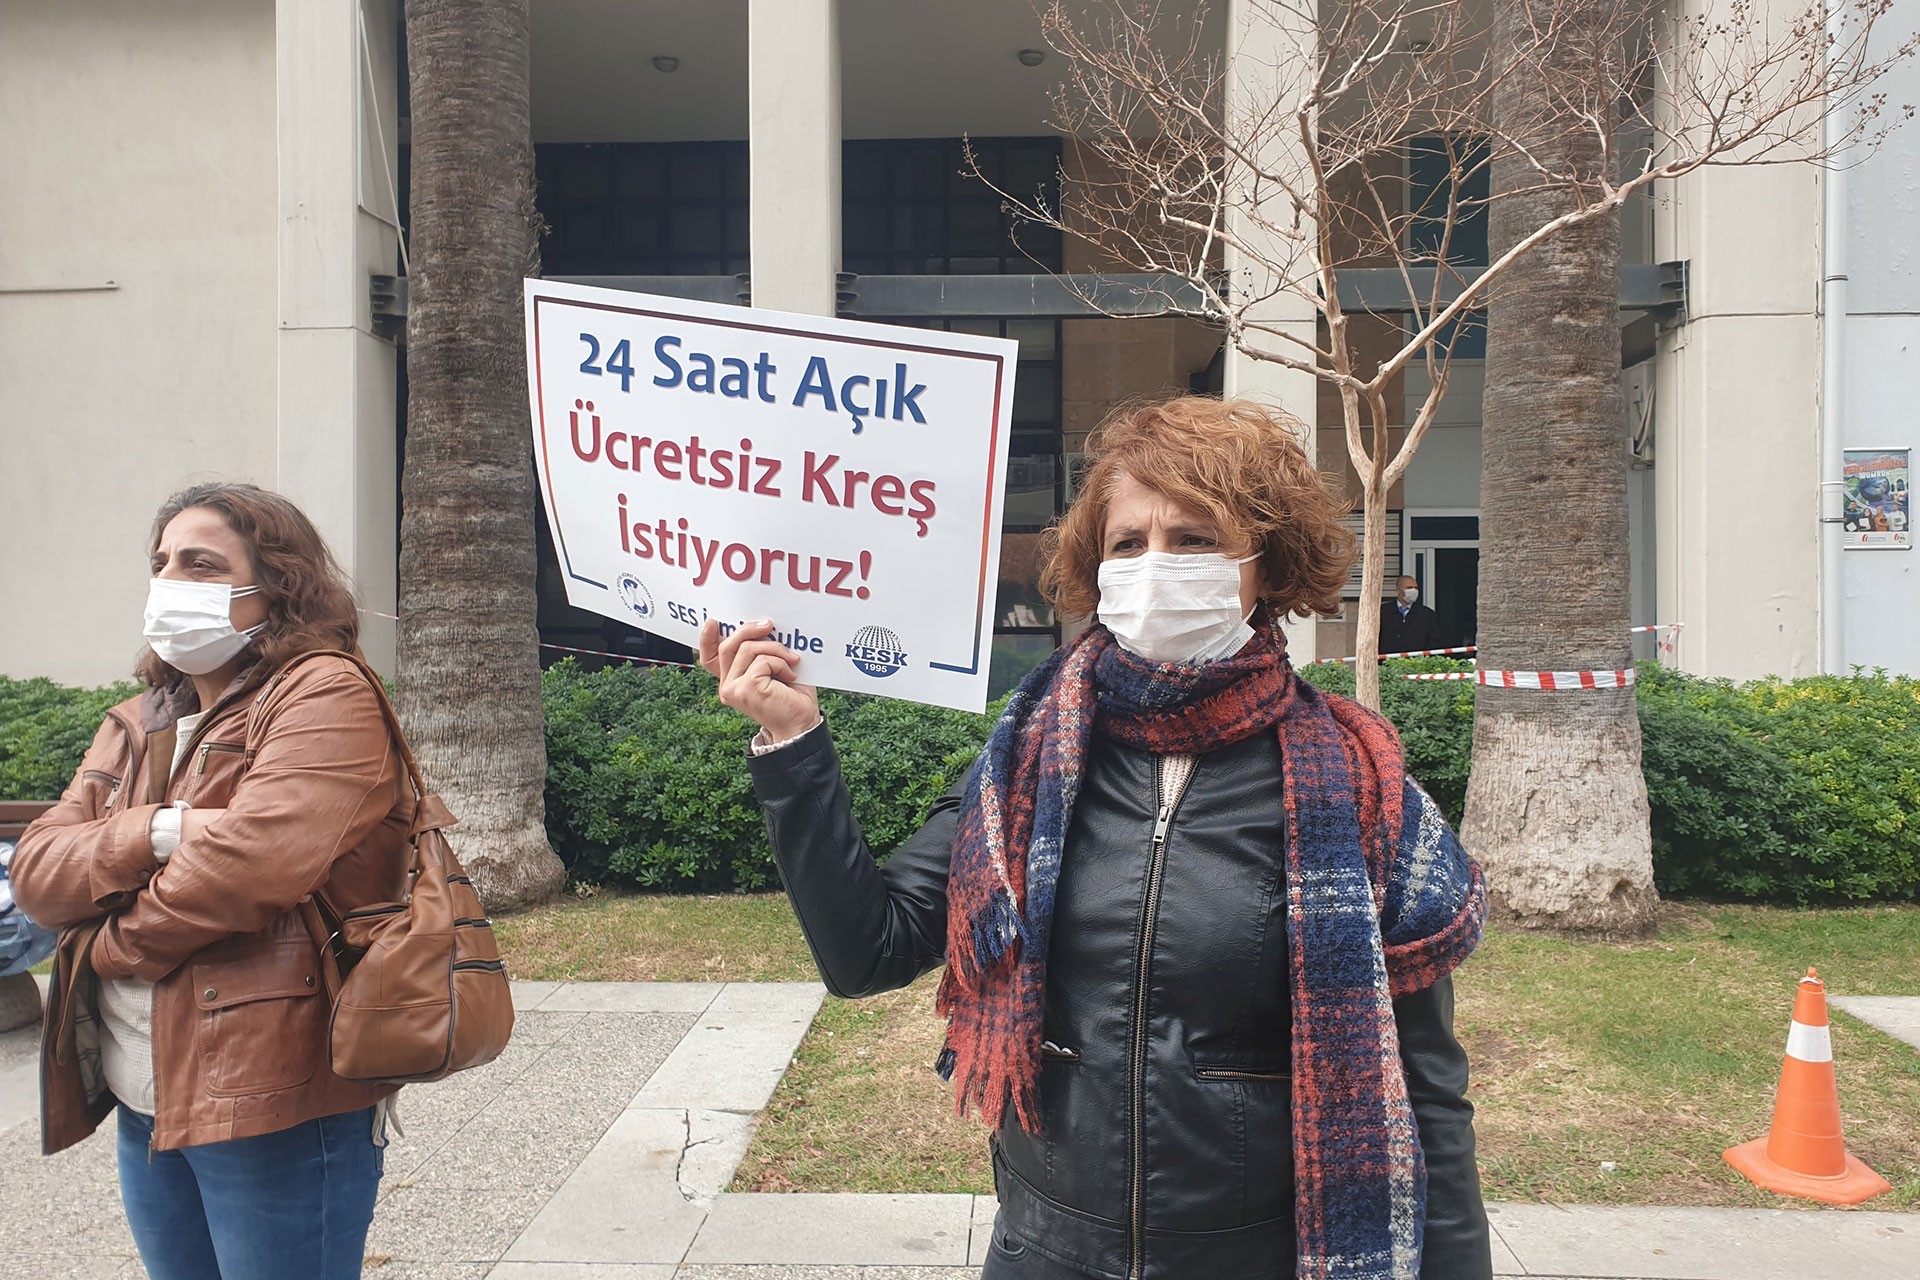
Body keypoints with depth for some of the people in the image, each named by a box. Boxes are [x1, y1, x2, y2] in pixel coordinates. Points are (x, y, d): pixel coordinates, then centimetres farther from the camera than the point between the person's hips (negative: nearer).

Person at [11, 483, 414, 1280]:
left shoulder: (323, 696, -12)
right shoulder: (136, 725, 14)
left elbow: (254, 859, -25)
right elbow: (35, 871, 5)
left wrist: (113, 944, -7)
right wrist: (158, 833, -16)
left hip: (273, 1103, -8)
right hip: (145, 1104, 8)